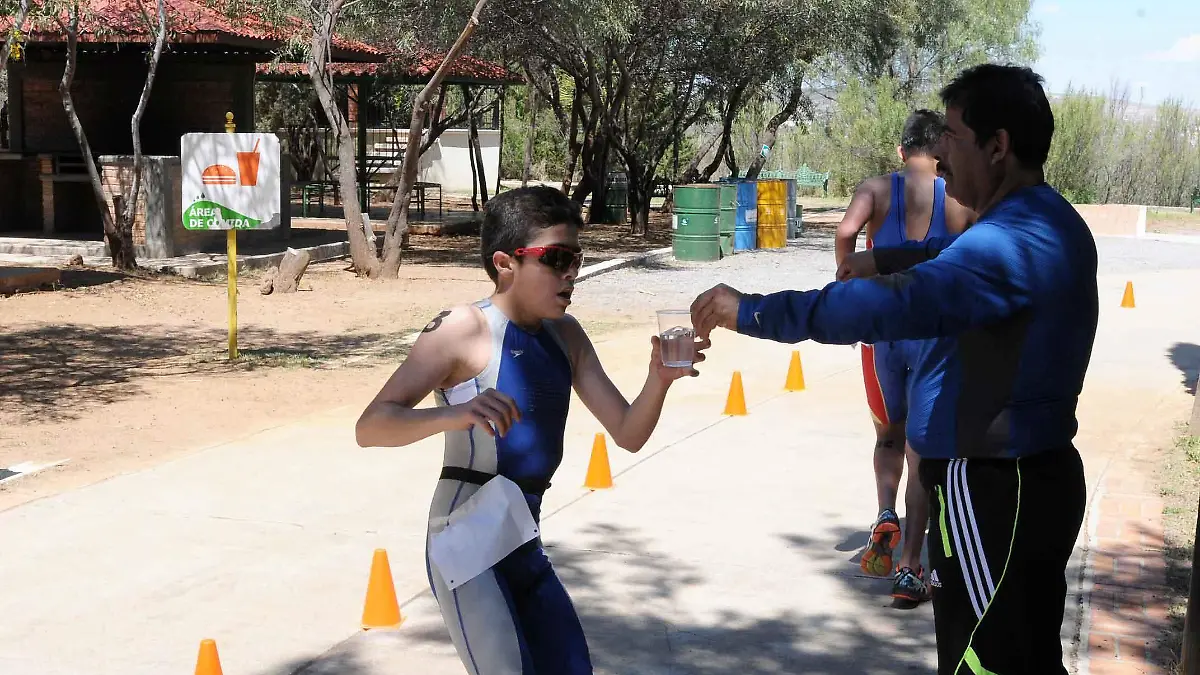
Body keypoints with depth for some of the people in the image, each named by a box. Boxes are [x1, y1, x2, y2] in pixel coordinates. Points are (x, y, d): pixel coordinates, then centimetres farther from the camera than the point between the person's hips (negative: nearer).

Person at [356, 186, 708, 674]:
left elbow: (628, 434, 7)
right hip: (466, 540, -8)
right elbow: (370, 427, -20)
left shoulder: (566, 336, 8)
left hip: (526, 545, 8)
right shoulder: (465, 330, -13)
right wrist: (454, 415, -38)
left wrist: (658, 379, -13)